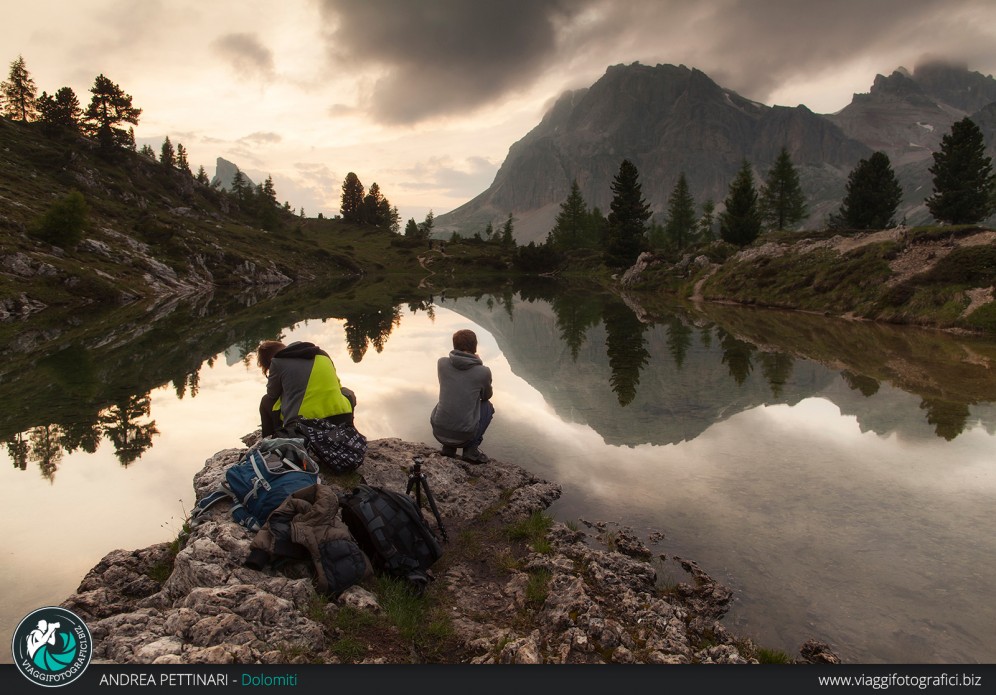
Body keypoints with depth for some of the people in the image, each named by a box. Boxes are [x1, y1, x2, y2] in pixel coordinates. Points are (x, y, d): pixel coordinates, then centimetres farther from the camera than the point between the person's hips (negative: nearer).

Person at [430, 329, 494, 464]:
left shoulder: (441, 363, -2)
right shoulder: (484, 372, -8)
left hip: (438, 432, 3)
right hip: (463, 436, -3)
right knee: (487, 406, 26)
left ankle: (448, 446, 17)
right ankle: (471, 448, 10)